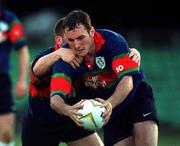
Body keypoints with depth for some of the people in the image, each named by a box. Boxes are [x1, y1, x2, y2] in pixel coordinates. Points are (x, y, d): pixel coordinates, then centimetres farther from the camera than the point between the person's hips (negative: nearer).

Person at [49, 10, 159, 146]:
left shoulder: (112, 41, -25)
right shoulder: (65, 59, -19)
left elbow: (127, 81, -31)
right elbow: (55, 99, -29)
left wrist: (110, 104, -51)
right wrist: (68, 110, -54)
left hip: (137, 95, -2)